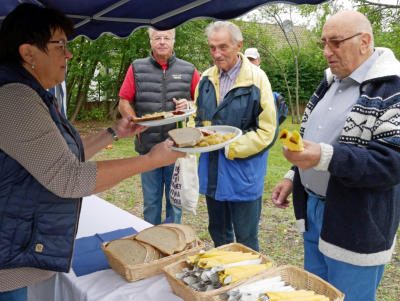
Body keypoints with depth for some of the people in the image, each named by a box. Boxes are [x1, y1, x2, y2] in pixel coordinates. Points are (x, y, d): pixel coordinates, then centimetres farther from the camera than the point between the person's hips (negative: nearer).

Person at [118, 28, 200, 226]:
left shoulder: (188, 70, 5)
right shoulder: (136, 68, 5)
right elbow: (124, 104, 5)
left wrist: (189, 105, -9)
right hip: (148, 147, 0)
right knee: (150, 202, 11)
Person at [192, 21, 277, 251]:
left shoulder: (257, 79, -11)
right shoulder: (207, 78, 7)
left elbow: (267, 131, -13)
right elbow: (198, 118, 19)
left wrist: (230, 147, -19)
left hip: (243, 171, -5)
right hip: (212, 171, 6)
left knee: (246, 241, 7)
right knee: (218, 234, 21)